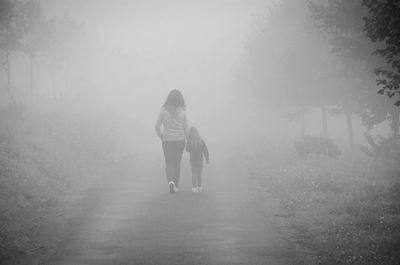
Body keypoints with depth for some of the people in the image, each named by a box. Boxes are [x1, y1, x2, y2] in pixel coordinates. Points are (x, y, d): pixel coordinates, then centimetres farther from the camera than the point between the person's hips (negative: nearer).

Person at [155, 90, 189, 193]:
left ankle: (171, 181, -18)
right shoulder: (182, 113, -6)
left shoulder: (163, 111, -8)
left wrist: (162, 137, 4)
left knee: (169, 163, 7)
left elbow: (157, 126, -10)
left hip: (167, 141, -1)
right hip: (180, 141, 1)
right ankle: (176, 185, 21)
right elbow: (186, 130, -4)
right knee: (177, 163, 16)